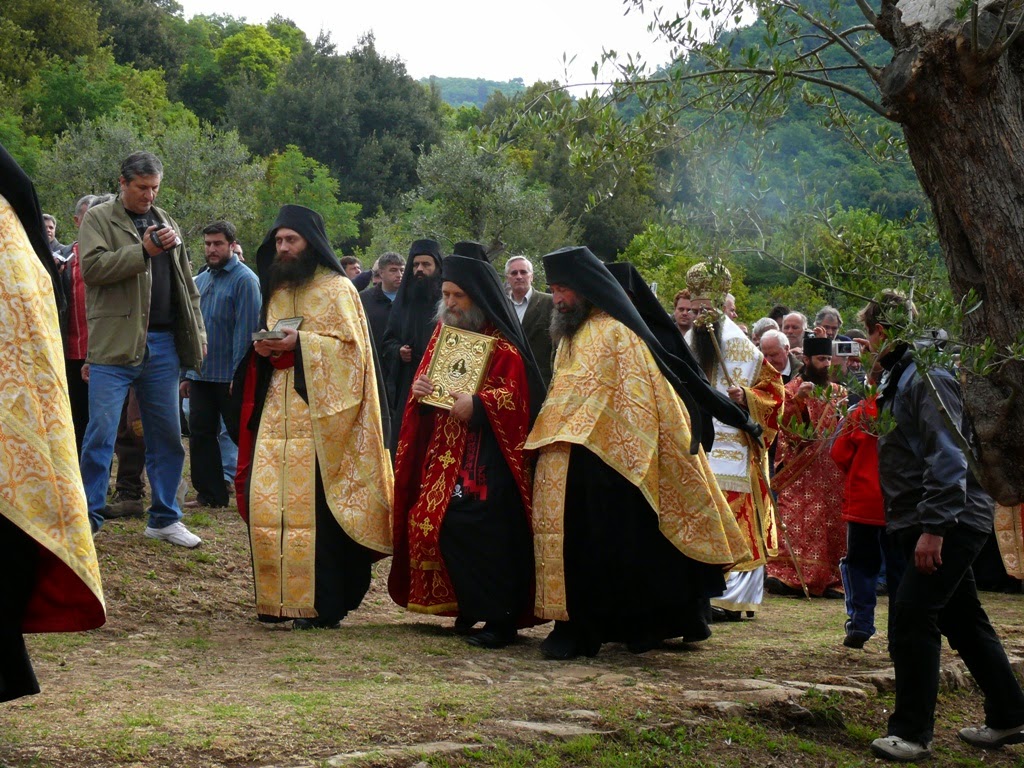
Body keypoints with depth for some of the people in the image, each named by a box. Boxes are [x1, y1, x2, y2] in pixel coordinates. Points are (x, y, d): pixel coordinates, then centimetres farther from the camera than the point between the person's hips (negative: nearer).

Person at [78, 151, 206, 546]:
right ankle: (87, 520, 1)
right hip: (115, 345, -5)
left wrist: (198, 335, 13)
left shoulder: (166, 222, 17)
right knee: (100, 435, -5)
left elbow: (186, 284, 20)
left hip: (163, 345, 5)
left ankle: (165, 518, 20)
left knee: (167, 435, 9)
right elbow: (92, 267, -14)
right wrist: (143, 251, -19)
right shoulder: (99, 219, 2)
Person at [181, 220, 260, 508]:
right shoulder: (201, 281, 13)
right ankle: (209, 494, 15)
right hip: (201, 374, 7)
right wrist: (186, 374, 12)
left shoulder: (245, 280, -9)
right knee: (200, 434, 7)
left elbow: (246, 330, -15)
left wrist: (240, 375, -20)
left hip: (230, 376, -7)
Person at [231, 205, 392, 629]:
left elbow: (352, 347, -9)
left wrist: (299, 344, -18)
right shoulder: (276, 291, 19)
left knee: (314, 504, -10)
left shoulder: (337, 289, -2)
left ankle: (322, 602, -6)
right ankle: (278, 596, 9)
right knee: (267, 500, 0)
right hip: (277, 414, 7)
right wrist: (264, 350, 3)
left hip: (318, 415, -7)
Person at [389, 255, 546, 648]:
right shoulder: (443, 332, 14)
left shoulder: (502, 344, -7)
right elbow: (425, 375, 21)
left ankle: (499, 616, -8)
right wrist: (418, 388, -2)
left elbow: (515, 394, -13)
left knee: (480, 530, -15)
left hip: (485, 455, -7)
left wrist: (478, 405, -27)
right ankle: (467, 606, 15)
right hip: (443, 452, 7)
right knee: (427, 520, 2)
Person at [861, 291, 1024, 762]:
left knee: (911, 616, -14)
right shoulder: (900, 379, 16)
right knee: (963, 621, 15)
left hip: (951, 522, -10)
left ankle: (911, 732, -9)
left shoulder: (927, 378, -16)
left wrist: (933, 527, -26)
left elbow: (948, 458, -23)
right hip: (929, 524, 10)